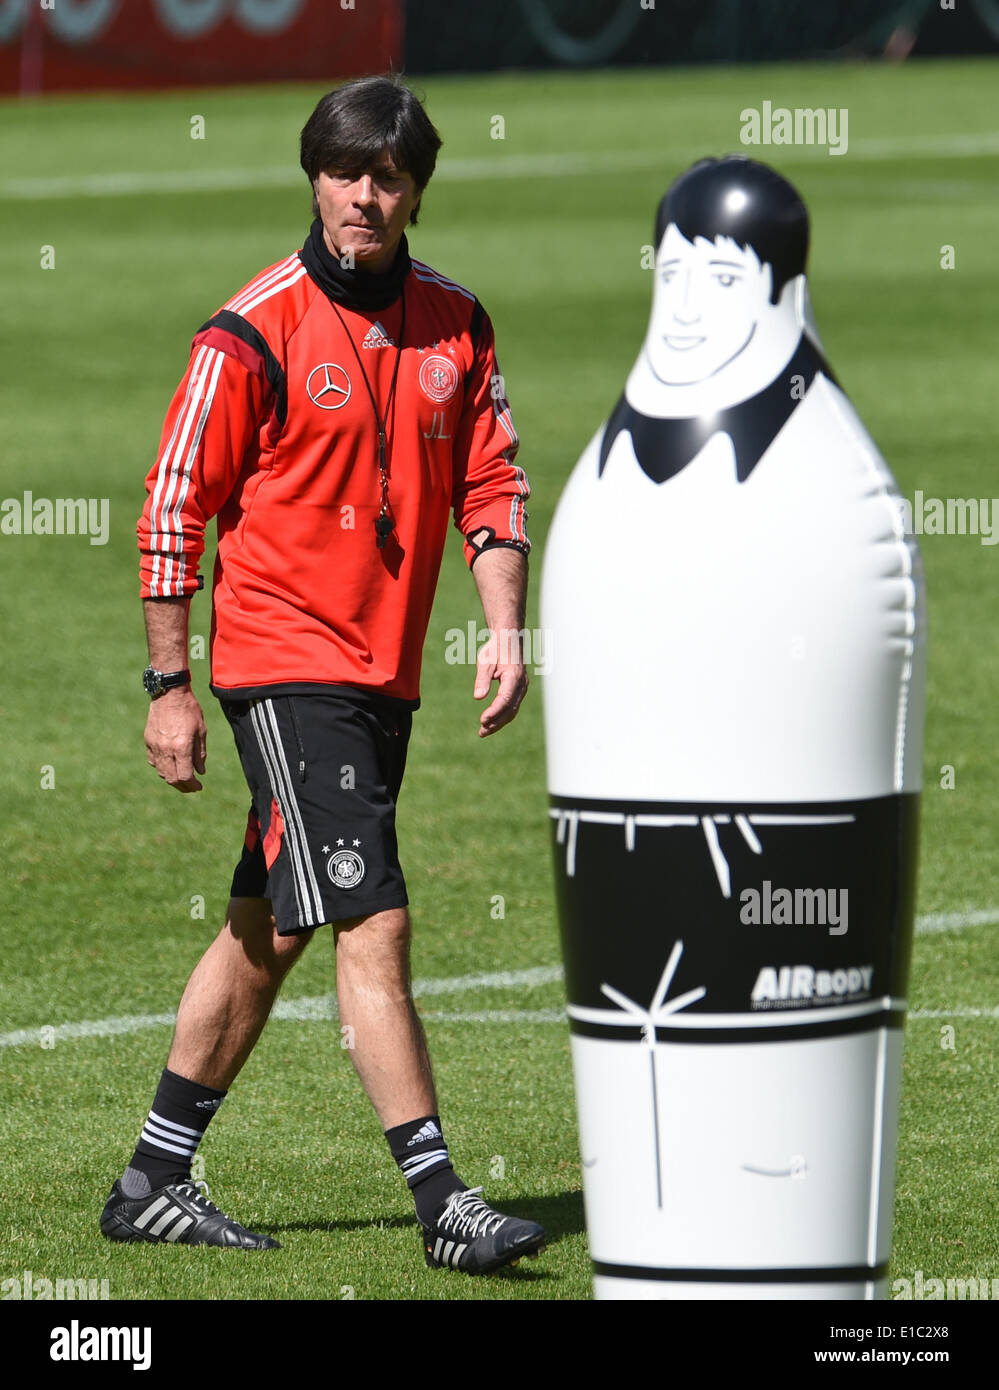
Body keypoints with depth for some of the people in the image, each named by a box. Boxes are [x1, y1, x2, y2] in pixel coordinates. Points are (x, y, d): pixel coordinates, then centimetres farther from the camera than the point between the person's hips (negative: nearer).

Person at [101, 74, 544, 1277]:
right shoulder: (253, 331, -10)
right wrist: (170, 688, -8)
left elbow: (491, 482, 12)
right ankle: (440, 1202, -15)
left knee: (267, 933, 14)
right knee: (371, 923, -14)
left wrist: (504, 631, -2)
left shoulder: (454, 322, 7)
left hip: (385, 676, 7)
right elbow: (173, 508, -7)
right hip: (284, 665, -7)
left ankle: (154, 1183, 24)